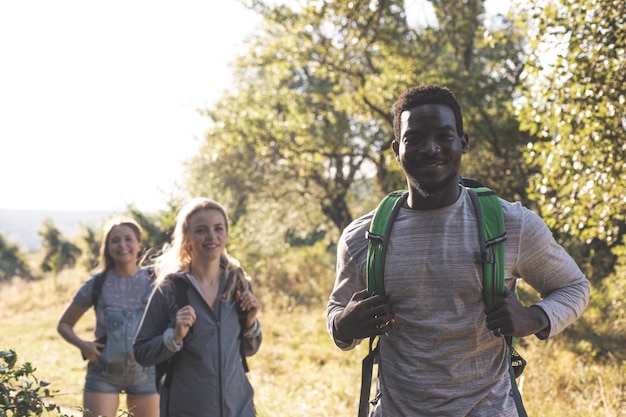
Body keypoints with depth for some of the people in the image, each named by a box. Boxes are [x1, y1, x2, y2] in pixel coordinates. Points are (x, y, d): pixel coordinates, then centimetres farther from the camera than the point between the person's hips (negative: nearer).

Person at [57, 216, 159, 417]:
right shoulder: (97, 284, -1)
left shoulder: (153, 282, -1)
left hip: (146, 372, 1)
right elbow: (64, 324, 9)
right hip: (103, 373, -1)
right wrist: (82, 344, -10)